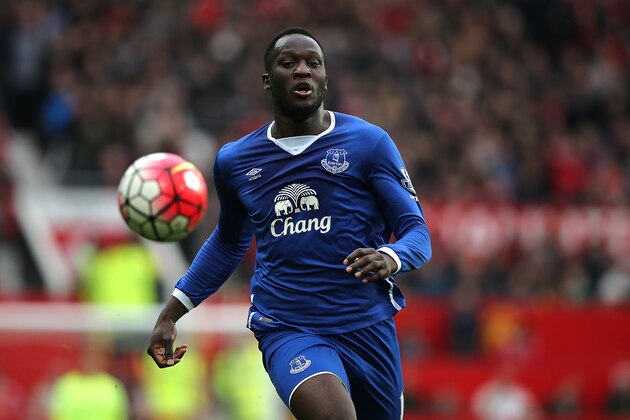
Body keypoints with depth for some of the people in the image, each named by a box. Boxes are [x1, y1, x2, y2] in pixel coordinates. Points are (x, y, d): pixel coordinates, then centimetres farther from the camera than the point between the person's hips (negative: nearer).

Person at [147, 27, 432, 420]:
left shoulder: (369, 143, 0)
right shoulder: (234, 161, 9)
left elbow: (417, 230, -1)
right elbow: (229, 241, 27)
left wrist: (390, 258, -24)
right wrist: (171, 313, 22)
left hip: (367, 325, 1)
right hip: (287, 331, -1)